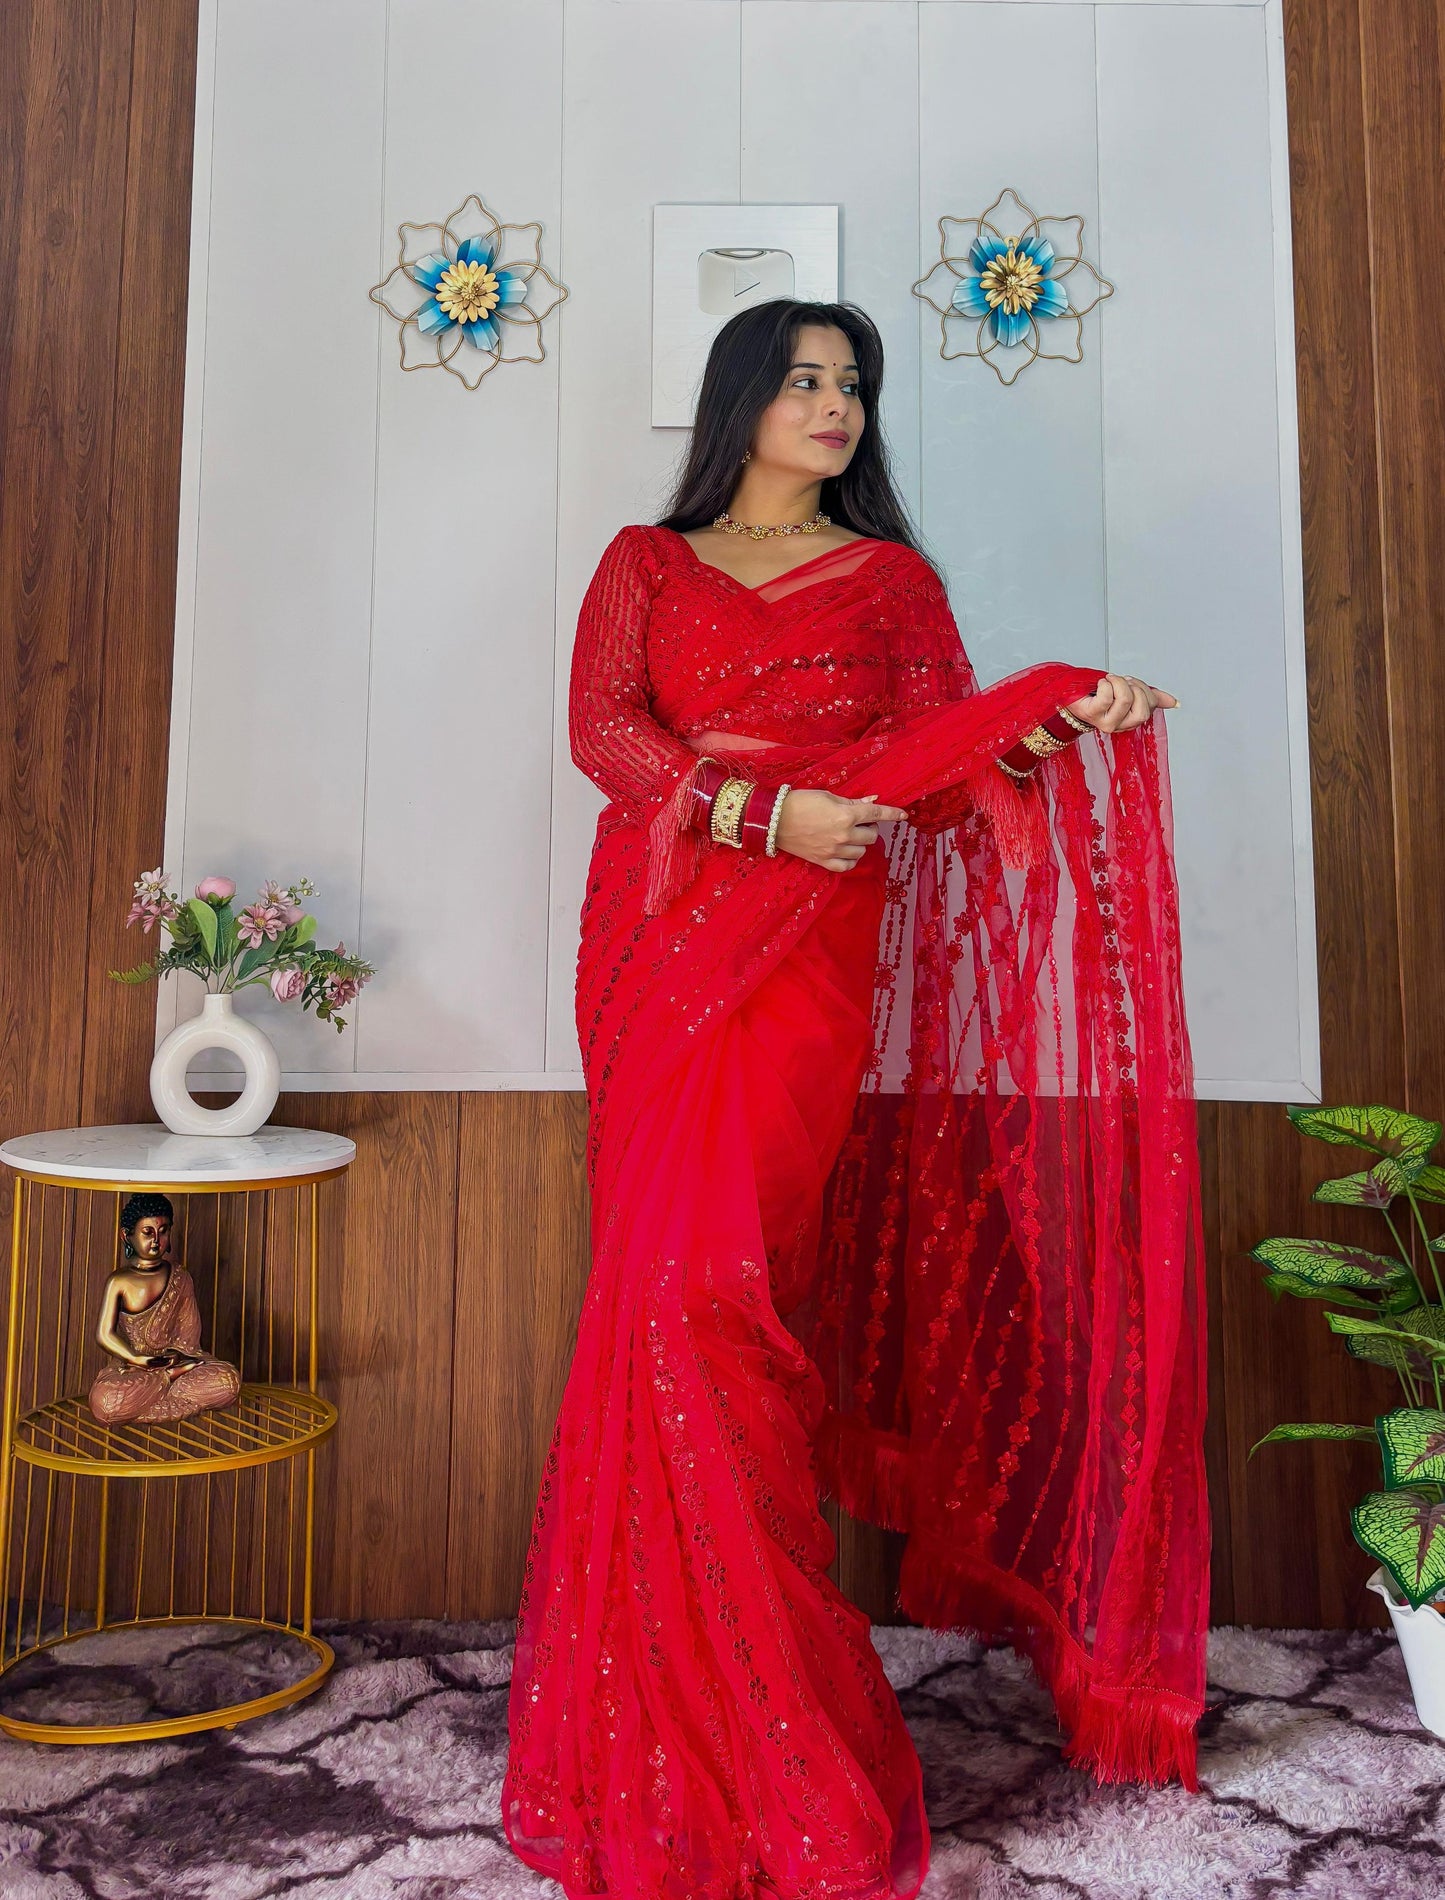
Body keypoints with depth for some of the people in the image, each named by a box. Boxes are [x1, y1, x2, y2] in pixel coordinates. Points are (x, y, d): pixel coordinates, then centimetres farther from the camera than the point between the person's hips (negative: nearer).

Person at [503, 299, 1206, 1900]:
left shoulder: (891, 574, 17)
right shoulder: (647, 562, 18)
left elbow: (945, 757, 5)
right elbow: (601, 726, 1)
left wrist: (1056, 728, -15)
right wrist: (764, 811, -13)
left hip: (809, 956, -1)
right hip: (660, 941, 2)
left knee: (707, 1286, -12)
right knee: (671, 1283, -1)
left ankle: (723, 1712, 5)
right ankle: (705, 1709, 15)